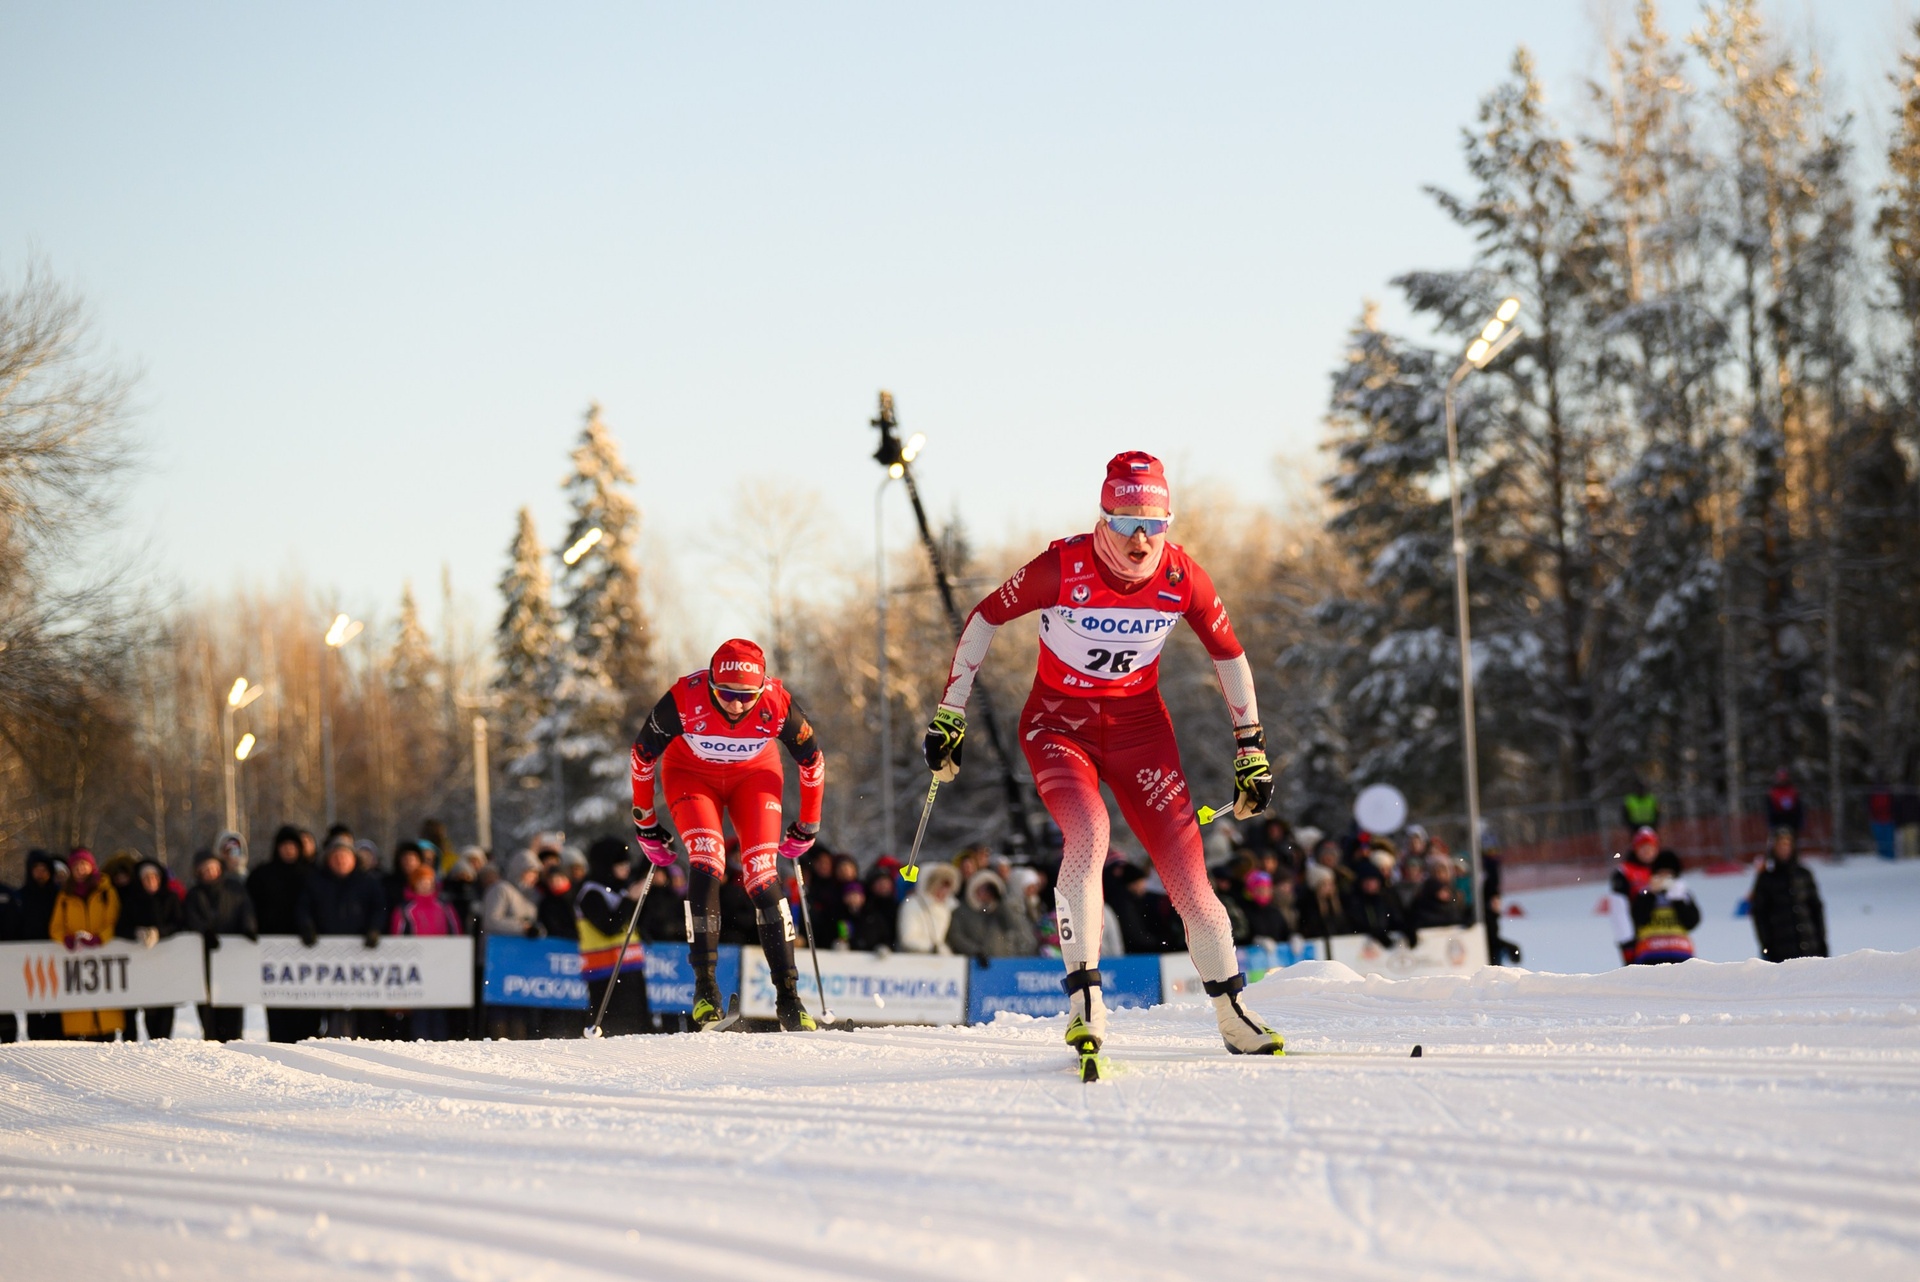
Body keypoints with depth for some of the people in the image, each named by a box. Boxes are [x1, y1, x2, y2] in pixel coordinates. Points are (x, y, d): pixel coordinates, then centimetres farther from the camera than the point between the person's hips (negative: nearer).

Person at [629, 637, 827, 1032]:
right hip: (691, 774, -1)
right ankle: (705, 986, -17)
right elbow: (642, 753, -13)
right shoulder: (683, 699, -32)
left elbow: (812, 761, -10)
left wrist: (808, 828, 0)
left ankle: (788, 997, -10)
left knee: (762, 875, -15)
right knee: (706, 863, -24)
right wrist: (645, 824, -5)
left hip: (754, 776, 1)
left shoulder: (778, 704, -30)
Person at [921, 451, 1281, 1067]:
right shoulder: (1062, 569, -22)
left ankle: (1232, 1014, 9)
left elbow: (1230, 655, 4)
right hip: (1058, 722, -2)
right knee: (1088, 833, -30)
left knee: (1185, 862, -6)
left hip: (1138, 723, 2)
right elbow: (984, 620, -6)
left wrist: (1252, 750, 8)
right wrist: (949, 715, -3)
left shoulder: (1183, 578, -14)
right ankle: (1084, 1000, -27)